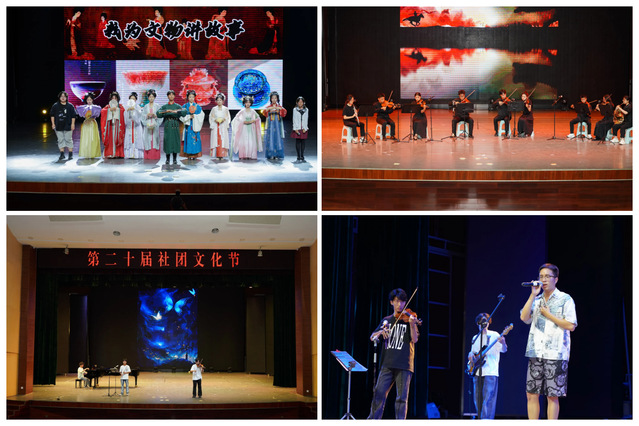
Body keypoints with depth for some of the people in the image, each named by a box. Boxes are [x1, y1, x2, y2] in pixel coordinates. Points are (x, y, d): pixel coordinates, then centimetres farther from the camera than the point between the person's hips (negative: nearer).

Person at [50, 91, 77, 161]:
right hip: (59, 126, 2)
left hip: (68, 126, -2)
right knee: (60, 140, 5)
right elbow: (52, 115, 9)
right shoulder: (55, 106, 4)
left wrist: (72, 124, -4)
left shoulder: (70, 106, 1)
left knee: (68, 139, 0)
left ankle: (70, 154, 7)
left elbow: (73, 116, 3)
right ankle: (62, 154, 11)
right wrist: (53, 123, 2)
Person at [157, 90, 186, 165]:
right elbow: (158, 113, -7)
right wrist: (167, 111, -17)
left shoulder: (177, 106, 8)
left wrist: (174, 111, -20)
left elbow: (184, 112, -11)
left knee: (175, 141, -2)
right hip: (167, 126, 1)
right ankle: (167, 159, 6)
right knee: (167, 141, -2)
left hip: (175, 126, -1)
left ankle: (175, 159, 4)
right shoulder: (164, 106, 10)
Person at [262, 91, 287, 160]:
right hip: (270, 125, -1)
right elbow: (264, 112, -13)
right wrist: (268, 109, -32)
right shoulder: (268, 107, 7)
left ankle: (277, 155, -1)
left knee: (277, 138, -4)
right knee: (270, 138, -5)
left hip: (277, 125, 1)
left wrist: (280, 108, -31)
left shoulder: (279, 107, 9)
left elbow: (284, 112, -11)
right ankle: (271, 155, -4)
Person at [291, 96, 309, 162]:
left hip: (304, 129, 2)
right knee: (298, 142, -5)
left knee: (303, 142, 1)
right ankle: (299, 158, -4)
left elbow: (306, 120, 5)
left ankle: (302, 157, 6)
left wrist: (305, 128, -5)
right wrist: (295, 129, -7)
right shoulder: (295, 109, 5)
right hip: (297, 129, -2)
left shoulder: (306, 110, 9)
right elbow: (294, 119, 1)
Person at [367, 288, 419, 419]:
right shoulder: (386, 320, 16)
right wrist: (380, 332, -9)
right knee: (379, 394, -4)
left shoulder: (409, 320, 7)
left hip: (404, 365, -2)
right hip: (387, 364, 3)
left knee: (402, 398, -5)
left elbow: (414, 339, -5)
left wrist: (412, 325, -21)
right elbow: (372, 337, 12)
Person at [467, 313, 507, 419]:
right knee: (478, 400, 8)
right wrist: (471, 355, 3)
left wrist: (503, 343, -32)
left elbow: (503, 350, -9)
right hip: (477, 373, 6)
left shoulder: (494, 336, 0)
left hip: (490, 373, -6)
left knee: (488, 400, -13)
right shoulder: (475, 338, 17)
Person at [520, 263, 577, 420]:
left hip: (556, 354, -5)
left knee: (553, 396, -3)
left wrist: (548, 315, -5)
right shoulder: (536, 300, 18)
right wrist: (533, 295, -2)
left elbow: (571, 326, -7)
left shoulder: (565, 299, 3)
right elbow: (524, 317, 1)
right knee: (531, 394, 2)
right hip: (535, 353, 5)